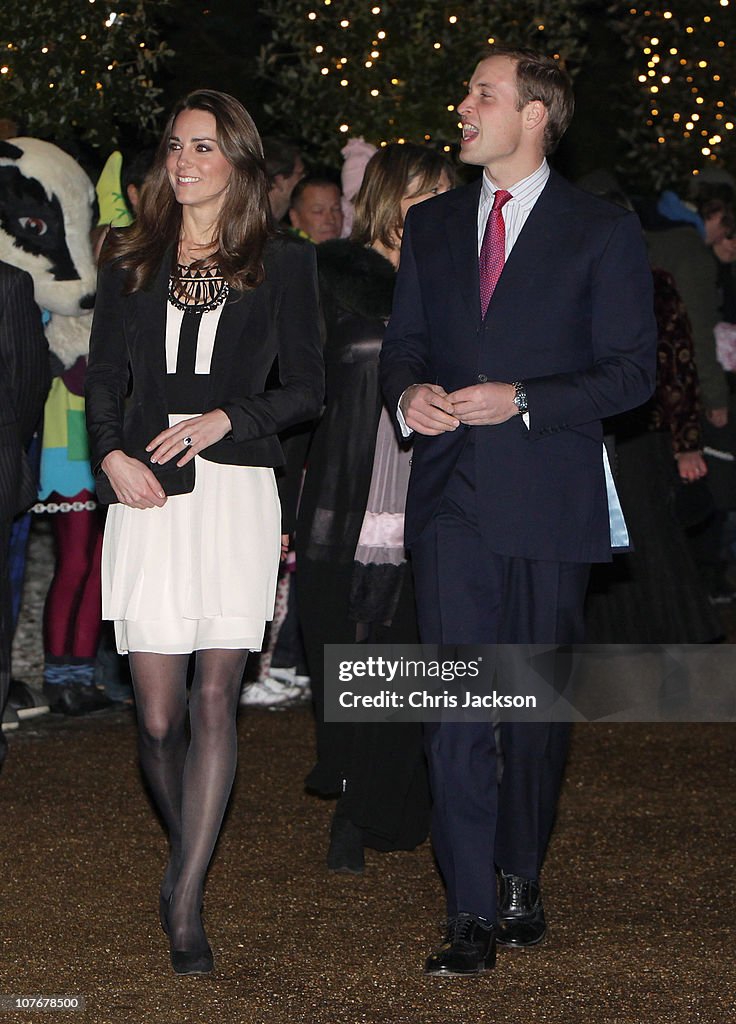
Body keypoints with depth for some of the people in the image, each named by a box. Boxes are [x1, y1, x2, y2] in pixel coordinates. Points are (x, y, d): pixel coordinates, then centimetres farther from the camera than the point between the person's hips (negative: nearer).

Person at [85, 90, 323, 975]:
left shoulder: (281, 265, 9)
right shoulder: (131, 262, 15)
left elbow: (305, 387, 6)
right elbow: (103, 379, 12)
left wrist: (225, 419, -9)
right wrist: (112, 455, -6)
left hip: (235, 485, -2)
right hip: (145, 495, 2)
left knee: (215, 695, -11)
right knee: (158, 715, -3)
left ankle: (185, 900, -10)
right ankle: (189, 856, 21)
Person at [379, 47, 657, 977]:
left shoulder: (602, 232, 1)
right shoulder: (431, 226, 13)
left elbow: (632, 369, -3)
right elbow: (401, 343, 19)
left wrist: (522, 401, -15)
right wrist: (409, 392, -5)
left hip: (548, 499, -2)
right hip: (451, 494, 2)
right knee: (455, 704, -7)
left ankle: (519, 882, 24)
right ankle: (471, 916, -8)